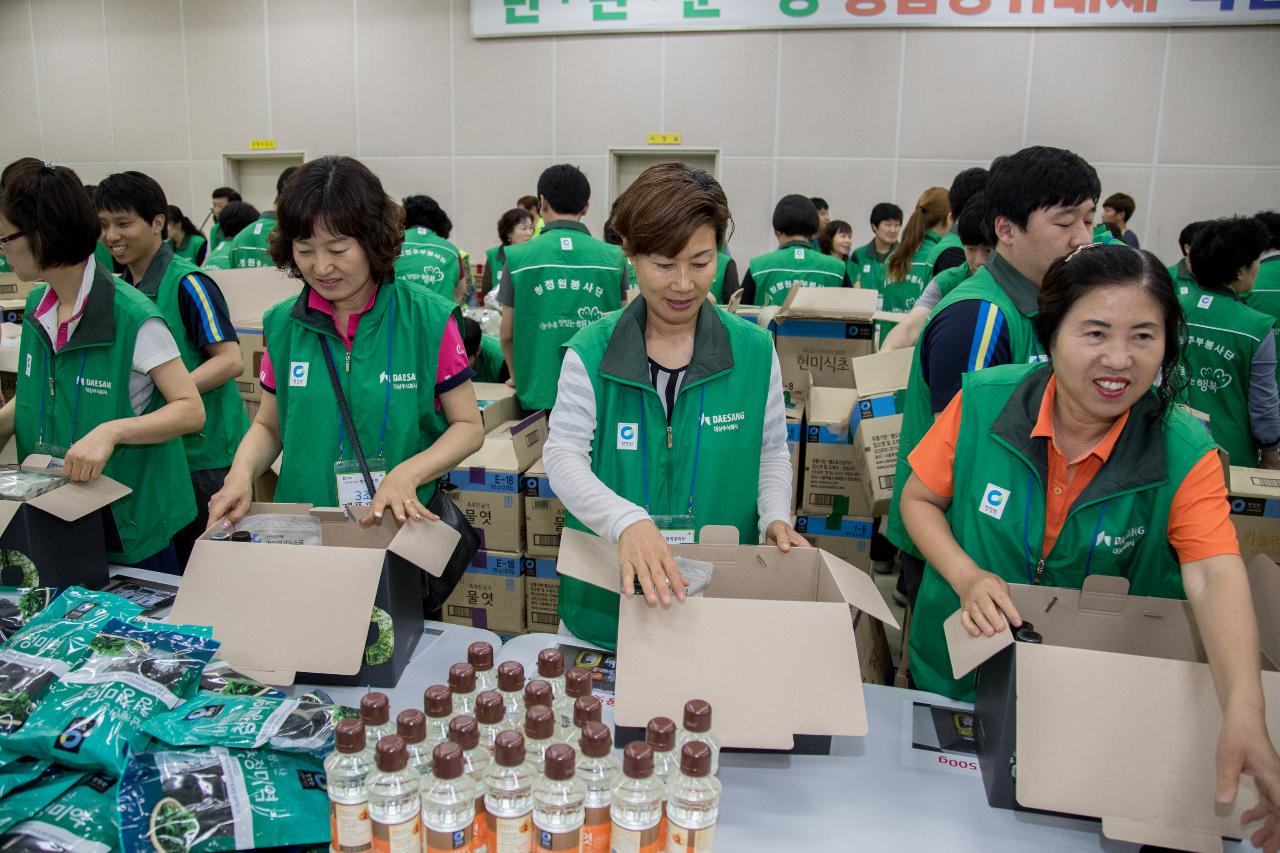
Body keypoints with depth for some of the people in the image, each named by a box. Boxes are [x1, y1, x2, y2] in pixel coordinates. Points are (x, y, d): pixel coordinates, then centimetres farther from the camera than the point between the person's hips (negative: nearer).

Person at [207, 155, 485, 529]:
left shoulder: (428, 319, -5)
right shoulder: (282, 324, 5)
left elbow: (468, 426, 0)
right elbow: (268, 425, 15)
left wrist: (407, 475, -16)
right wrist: (241, 473, -5)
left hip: (402, 523, -2)